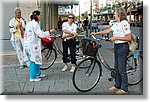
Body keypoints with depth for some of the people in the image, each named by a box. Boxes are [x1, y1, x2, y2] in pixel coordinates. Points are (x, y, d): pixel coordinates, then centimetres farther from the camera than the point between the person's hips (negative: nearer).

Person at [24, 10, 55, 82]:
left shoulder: (29, 23, 15)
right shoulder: (35, 24, -15)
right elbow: (40, 34, -20)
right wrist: (50, 32, -12)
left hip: (27, 43, 10)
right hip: (32, 44, -10)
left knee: (36, 59, 18)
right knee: (34, 60, -2)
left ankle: (38, 74, 29)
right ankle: (32, 77, 5)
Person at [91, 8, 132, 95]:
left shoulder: (125, 23, -16)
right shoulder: (117, 24, 11)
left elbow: (129, 38, -20)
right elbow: (108, 31, 18)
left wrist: (116, 38, -19)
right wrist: (96, 33, 16)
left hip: (123, 47, -9)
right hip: (117, 47, 9)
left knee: (122, 69, -3)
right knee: (117, 68, 16)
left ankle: (125, 89, 9)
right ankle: (117, 86, 28)